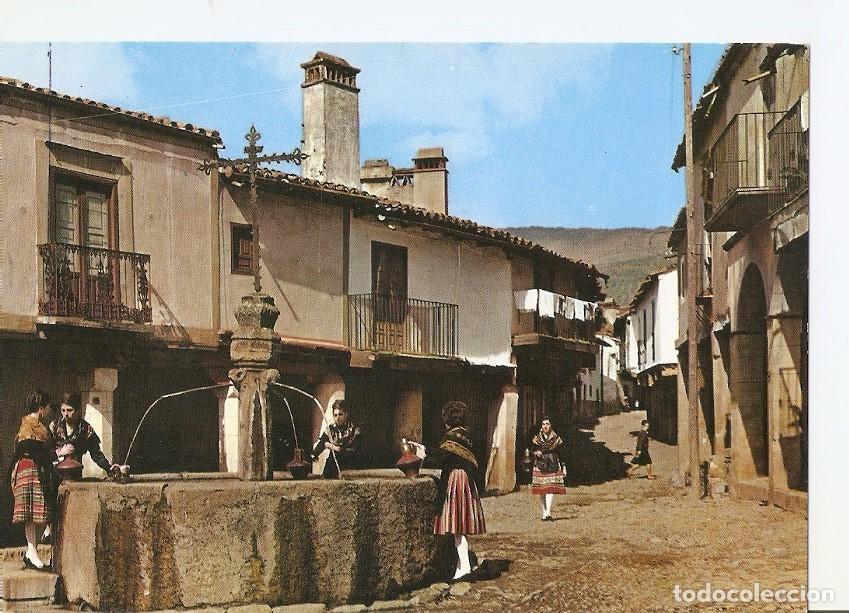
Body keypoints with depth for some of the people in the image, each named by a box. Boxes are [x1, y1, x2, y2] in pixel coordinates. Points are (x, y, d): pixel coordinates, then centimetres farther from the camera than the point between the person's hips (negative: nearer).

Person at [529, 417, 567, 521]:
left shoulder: (556, 439, 6)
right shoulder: (536, 439, 8)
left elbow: (561, 454, 9)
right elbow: (532, 450, 8)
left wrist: (563, 467, 6)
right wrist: (536, 453, -15)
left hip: (553, 466, -1)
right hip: (540, 466, 1)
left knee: (551, 489, -14)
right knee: (542, 491, 2)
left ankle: (548, 513, -22)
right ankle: (544, 513, 10)